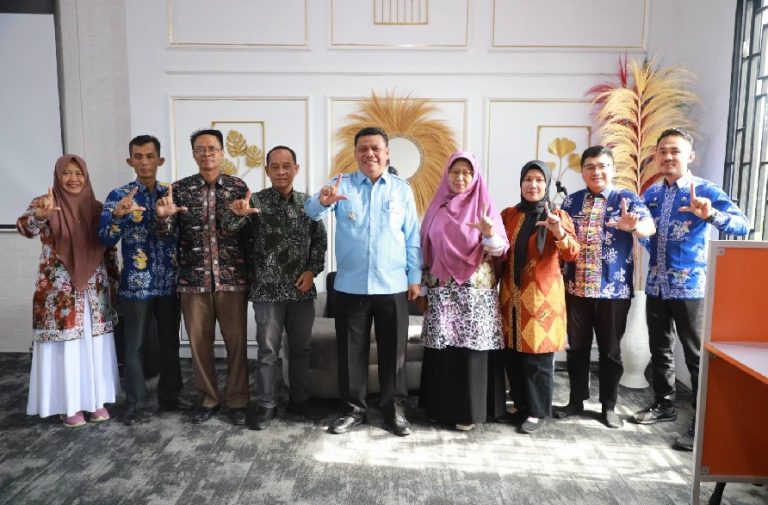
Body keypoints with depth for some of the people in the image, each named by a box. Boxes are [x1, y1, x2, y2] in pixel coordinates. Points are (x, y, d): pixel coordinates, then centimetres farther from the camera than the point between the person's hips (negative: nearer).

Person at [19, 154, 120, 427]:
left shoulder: (96, 208, 6)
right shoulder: (44, 203, -4)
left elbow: (109, 249, 10)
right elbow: (25, 227, -25)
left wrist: (114, 283, 8)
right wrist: (41, 214, -46)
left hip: (94, 289, 3)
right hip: (59, 290, -3)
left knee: (95, 345, 9)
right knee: (65, 347, 3)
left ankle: (96, 399, 22)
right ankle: (69, 405, 17)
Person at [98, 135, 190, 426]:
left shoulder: (172, 193, 5)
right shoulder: (118, 196, -3)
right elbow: (106, 241, -10)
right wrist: (118, 215, -26)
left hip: (170, 282, 3)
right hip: (136, 283, -2)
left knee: (170, 341, 12)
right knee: (134, 345, 7)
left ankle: (169, 396, 27)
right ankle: (135, 403, 22)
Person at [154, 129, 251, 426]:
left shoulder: (238, 187, 3)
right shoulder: (179, 188, 5)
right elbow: (165, 233, 0)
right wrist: (163, 216, -21)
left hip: (232, 278, -1)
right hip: (193, 279, 2)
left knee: (236, 341, 5)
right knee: (198, 342, 10)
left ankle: (237, 401, 20)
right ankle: (208, 399, 27)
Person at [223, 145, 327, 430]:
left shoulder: (308, 202, 5)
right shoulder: (257, 201, -3)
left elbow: (320, 240, 8)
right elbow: (229, 228, -15)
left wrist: (312, 270, -5)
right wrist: (237, 213, -38)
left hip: (302, 289, 3)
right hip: (267, 290, -2)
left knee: (301, 348, 13)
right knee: (268, 351, 5)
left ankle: (299, 400, 28)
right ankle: (266, 405, 19)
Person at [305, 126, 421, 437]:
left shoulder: (402, 189, 5)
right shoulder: (342, 183, 2)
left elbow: (412, 238, 6)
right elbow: (311, 212, -13)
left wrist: (415, 278, 1)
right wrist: (323, 201, -36)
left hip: (393, 286, 0)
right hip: (350, 286, 0)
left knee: (393, 351, 9)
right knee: (351, 350, 10)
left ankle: (394, 409, 24)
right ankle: (354, 408, 25)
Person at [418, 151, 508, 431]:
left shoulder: (484, 206, 0)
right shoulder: (437, 207, 9)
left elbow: (499, 250, -7)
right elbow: (426, 248, 13)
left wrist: (490, 234, -28)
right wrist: (424, 282, 9)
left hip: (475, 290, -2)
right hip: (442, 289, 3)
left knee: (471, 346, -2)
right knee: (442, 347, 4)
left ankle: (469, 409, 10)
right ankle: (441, 405, 17)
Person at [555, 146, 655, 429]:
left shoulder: (627, 199, -2)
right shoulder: (571, 201, 8)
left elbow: (649, 227, -20)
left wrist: (632, 225, -42)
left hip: (614, 289, -2)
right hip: (576, 288, 3)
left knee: (610, 349, 8)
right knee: (577, 346, 11)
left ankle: (609, 406, 23)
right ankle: (576, 400, 25)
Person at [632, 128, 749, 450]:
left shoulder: (704, 190, -9)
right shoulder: (652, 193, 8)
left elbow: (743, 225, -20)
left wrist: (711, 214, -38)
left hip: (689, 287, -5)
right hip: (656, 285, 6)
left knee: (697, 356, 3)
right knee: (659, 351, 16)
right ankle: (664, 404, 32)